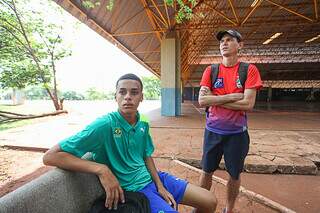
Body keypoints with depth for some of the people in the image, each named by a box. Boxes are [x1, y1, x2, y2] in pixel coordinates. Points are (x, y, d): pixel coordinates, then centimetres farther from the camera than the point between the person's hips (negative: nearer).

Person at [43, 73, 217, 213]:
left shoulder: (143, 124, -3)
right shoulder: (104, 125, -23)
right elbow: (50, 156, -23)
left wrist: (160, 186, 0)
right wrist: (102, 169, -31)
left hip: (151, 177, 7)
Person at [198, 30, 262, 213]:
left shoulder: (249, 70, -5)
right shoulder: (210, 70, 0)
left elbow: (248, 104, -16)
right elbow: (202, 101, -11)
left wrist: (215, 99, -14)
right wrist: (231, 96, -17)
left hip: (237, 132, -1)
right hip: (213, 131, 1)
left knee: (235, 175, 16)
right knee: (207, 171, 15)